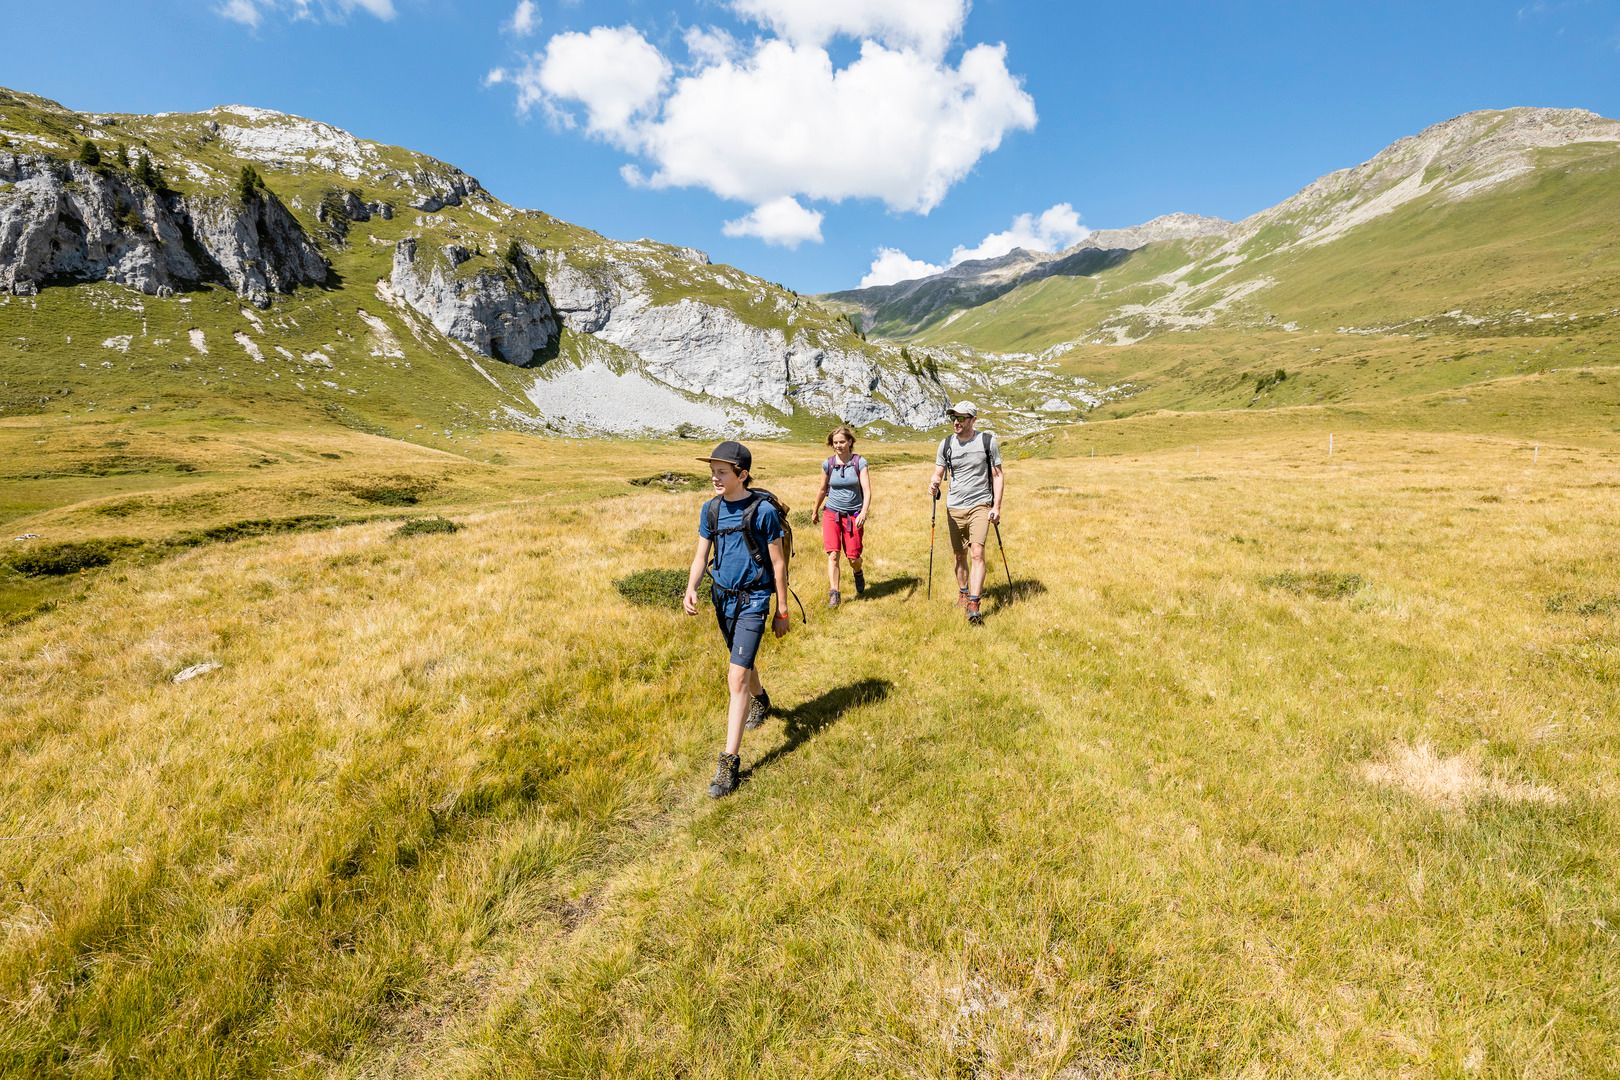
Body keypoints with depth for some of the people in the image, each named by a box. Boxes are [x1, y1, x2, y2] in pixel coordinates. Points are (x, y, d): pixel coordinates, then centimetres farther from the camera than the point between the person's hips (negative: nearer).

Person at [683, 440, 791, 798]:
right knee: (743, 662, 25)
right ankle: (761, 703, 56)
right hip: (722, 596, 6)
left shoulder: (763, 510, -14)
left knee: (736, 677, -13)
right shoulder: (710, 509, 1)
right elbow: (701, 555, 4)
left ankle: (730, 761, -6)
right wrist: (691, 588, -16)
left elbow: (778, 563, -8)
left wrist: (782, 611, -4)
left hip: (752, 599, -6)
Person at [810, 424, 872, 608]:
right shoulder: (828, 464, 0)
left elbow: (867, 491, -12)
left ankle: (859, 572, 35)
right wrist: (815, 511, 25)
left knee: (853, 558, 0)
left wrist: (863, 513, -27)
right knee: (833, 554, -11)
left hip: (853, 515, -1)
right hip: (831, 514, 1)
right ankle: (834, 593, -6)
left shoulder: (860, 462, -6)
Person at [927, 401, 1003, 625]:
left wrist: (996, 506, -5)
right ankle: (962, 592, 33)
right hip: (954, 507, 3)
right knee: (960, 555, 12)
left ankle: (974, 605, -15)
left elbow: (997, 475, 2)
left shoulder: (988, 441, -2)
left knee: (977, 553, -15)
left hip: (980, 505, -3)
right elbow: (938, 473, 6)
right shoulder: (946, 444, 4)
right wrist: (933, 486, -19)